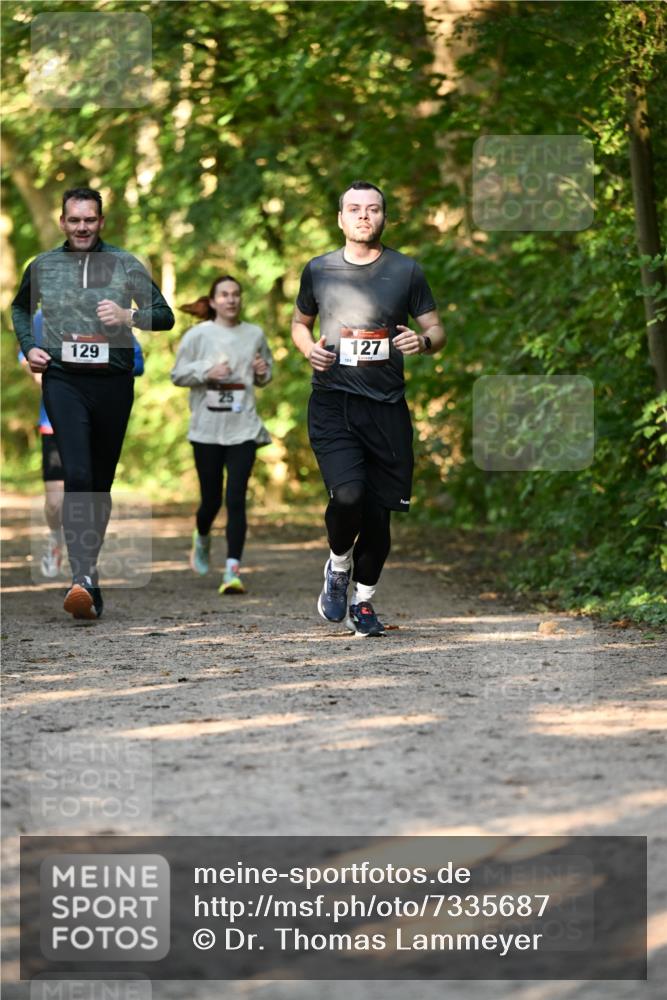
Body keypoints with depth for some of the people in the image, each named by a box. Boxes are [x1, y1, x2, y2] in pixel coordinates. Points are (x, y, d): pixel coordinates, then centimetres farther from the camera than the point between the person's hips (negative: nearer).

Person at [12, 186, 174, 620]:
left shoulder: (126, 266, 5)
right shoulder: (42, 267, 9)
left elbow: (165, 316, 5)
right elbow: (20, 307, 28)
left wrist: (129, 315, -14)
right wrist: (28, 346, 11)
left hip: (113, 382, 1)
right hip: (63, 380, -1)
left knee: (102, 481, 8)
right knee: (77, 475, -19)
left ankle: (89, 565, 24)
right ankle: (84, 578, -26)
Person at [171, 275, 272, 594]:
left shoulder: (254, 334, 7)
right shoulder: (198, 335, -1)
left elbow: (265, 375, 21)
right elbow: (178, 375, 2)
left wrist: (263, 372, -2)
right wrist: (207, 371, -14)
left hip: (243, 428, 1)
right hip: (207, 428, -1)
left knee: (236, 499, -11)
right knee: (211, 499, 8)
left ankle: (233, 571, -14)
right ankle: (202, 538, 43)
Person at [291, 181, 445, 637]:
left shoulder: (407, 271, 6)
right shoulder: (319, 270, 8)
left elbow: (437, 330, 11)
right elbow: (300, 322, 23)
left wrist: (423, 342, -13)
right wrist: (309, 348, 0)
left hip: (387, 408, 1)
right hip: (333, 402, -1)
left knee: (379, 511, 3)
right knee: (348, 494, -22)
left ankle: (363, 600, 25)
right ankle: (338, 566, 9)